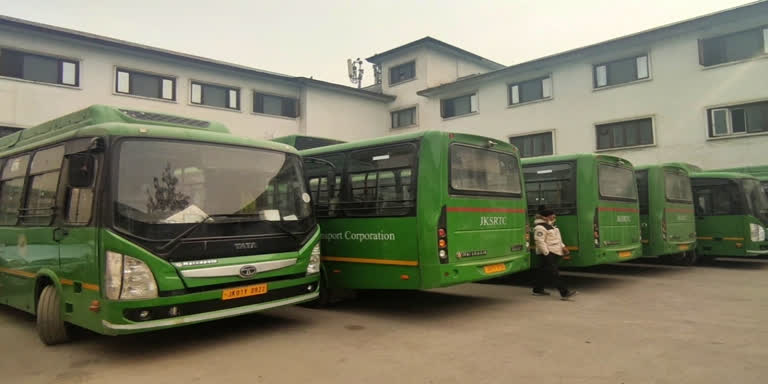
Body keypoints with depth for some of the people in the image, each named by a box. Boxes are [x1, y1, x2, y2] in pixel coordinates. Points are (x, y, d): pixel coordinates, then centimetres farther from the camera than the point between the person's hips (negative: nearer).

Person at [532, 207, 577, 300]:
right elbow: (540, 242, -21)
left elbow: (557, 239, 24)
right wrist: (546, 253, -23)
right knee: (553, 273, -13)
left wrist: (563, 247, 12)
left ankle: (538, 290, 25)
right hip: (547, 254, -11)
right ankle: (564, 293, -17)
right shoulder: (540, 227, -16)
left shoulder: (550, 226, 18)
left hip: (554, 253, 11)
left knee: (544, 272, 15)